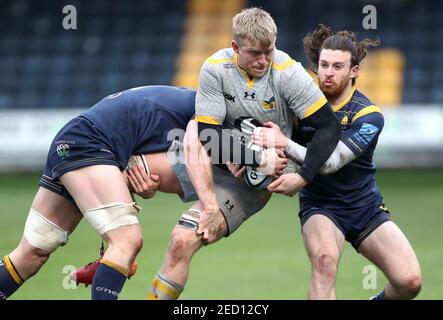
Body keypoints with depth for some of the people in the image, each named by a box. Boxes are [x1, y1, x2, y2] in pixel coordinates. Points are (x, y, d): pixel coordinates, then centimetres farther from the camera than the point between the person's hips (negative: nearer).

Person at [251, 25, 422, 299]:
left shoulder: (369, 116, -15)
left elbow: (332, 162, -28)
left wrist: (285, 144, -41)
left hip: (366, 208, 0)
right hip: (320, 207, 0)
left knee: (410, 282, -13)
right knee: (325, 259, -34)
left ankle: (381, 301, 20)